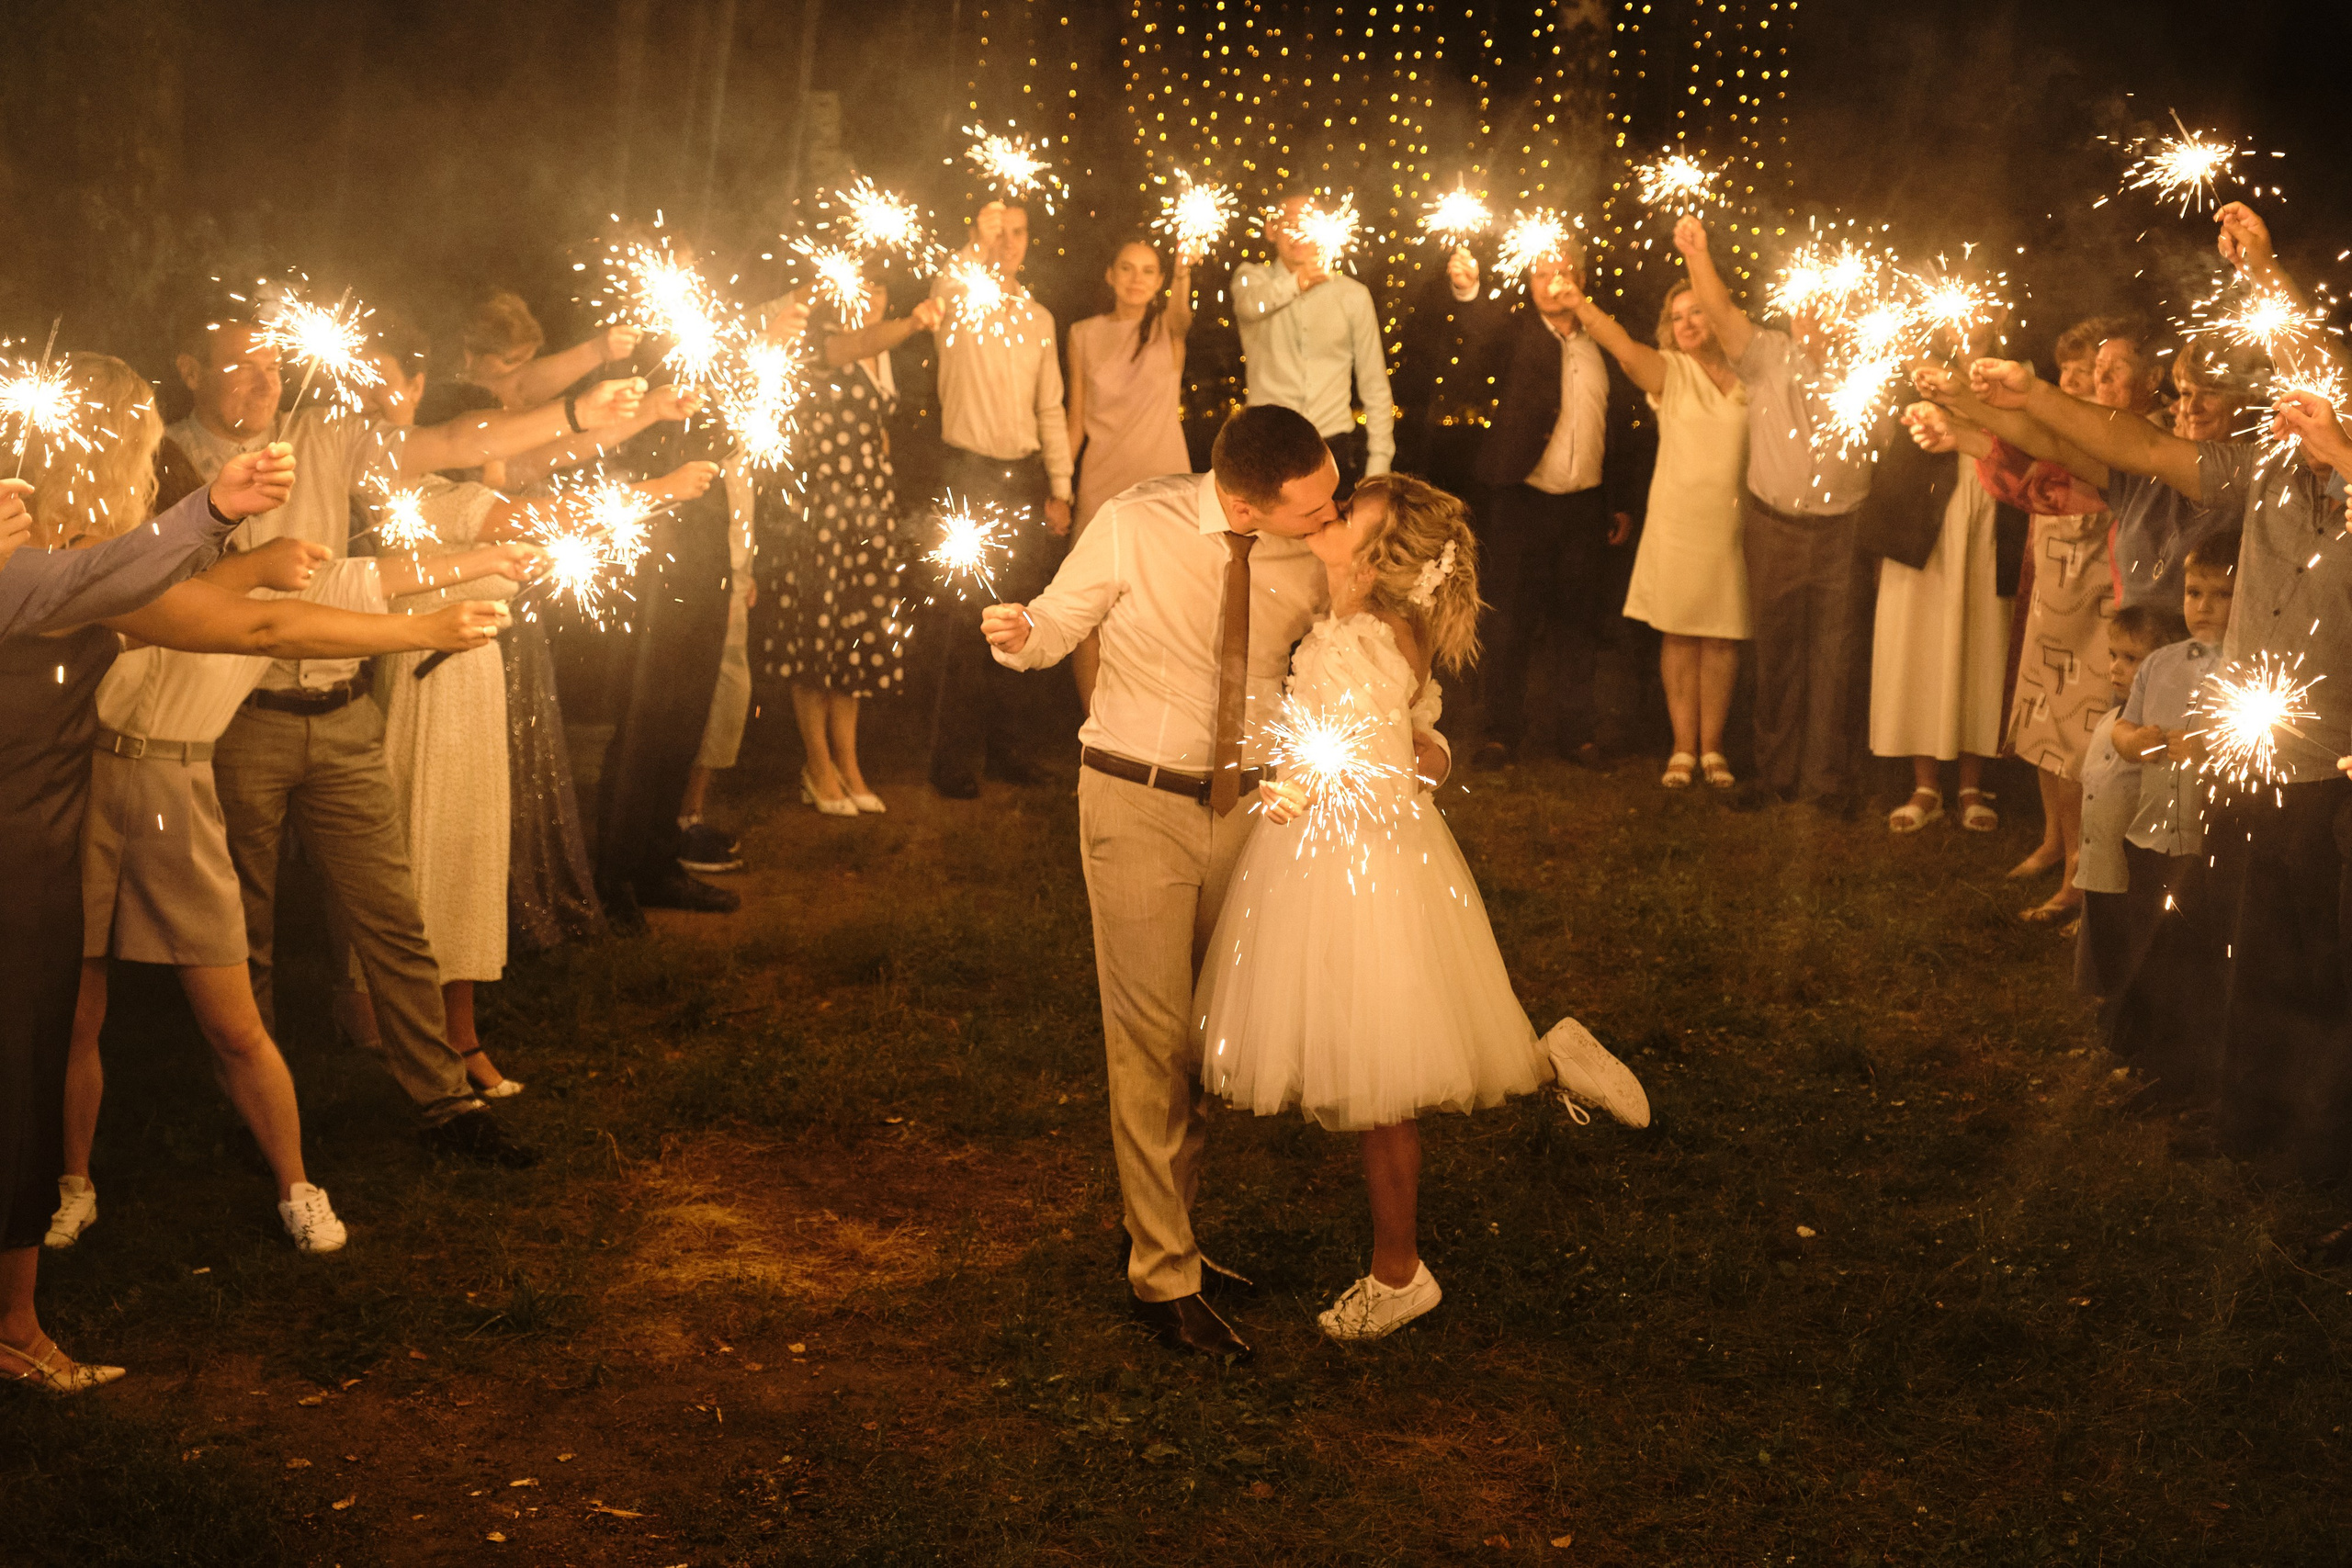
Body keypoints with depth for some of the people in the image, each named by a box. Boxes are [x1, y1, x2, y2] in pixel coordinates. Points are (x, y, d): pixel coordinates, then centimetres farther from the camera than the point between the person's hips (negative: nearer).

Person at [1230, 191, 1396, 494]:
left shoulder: (1353, 295, 9)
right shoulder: (1252, 277, 6)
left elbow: (1375, 386, 10)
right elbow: (1251, 304, -21)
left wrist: (1378, 464, 2)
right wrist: (1295, 283, -42)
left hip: (1335, 446, 1)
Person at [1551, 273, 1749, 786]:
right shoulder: (1670, 371, 0)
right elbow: (1625, 348, -19)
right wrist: (1580, 305, -33)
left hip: (1735, 522, 1)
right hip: (1677, 521, -1)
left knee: (1722, 637, 5)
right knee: (1679, 634, 3)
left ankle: (1711, 747, 15)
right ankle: (1683, 748, 11)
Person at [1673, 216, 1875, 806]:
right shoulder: (1768, 357, 1)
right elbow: (1721, 311, -14)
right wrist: (1697, 255, -28)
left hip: (1842, 531, 0)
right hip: (1773, 529, 0)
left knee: (1835, 658, 1)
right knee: (1776, 653, 9)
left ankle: (1828, 780, 9)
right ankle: (1777, 773, 21)